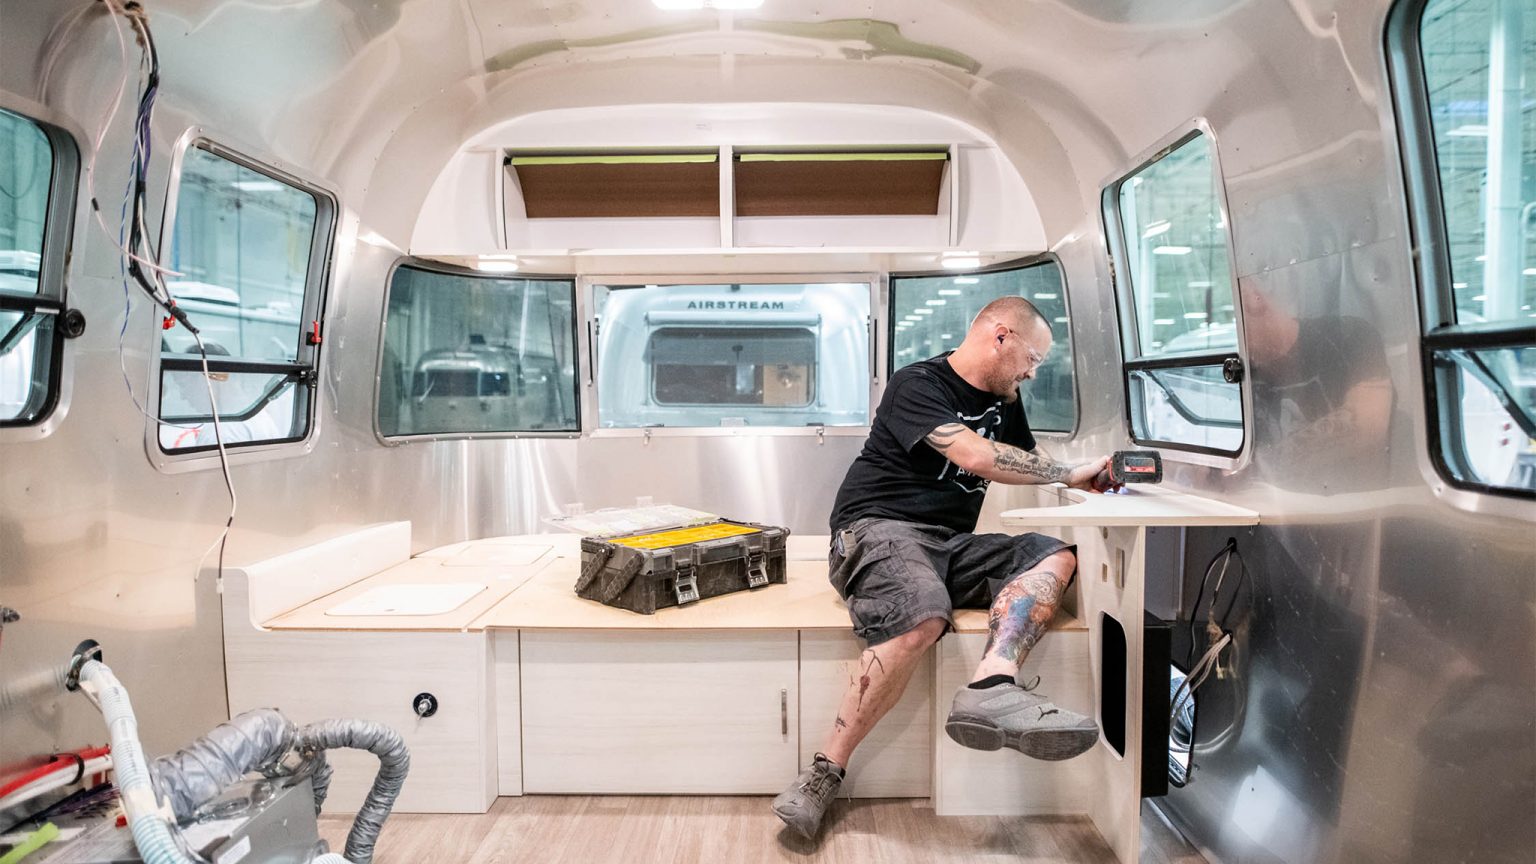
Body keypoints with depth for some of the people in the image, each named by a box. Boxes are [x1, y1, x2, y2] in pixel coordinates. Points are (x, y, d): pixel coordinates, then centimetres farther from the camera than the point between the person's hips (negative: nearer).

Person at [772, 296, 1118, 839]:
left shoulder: (1004, 401, 19)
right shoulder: (918, 384, -6)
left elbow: (1024, 464, 31)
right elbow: (977, 456, -20)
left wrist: (1081, 482, 12)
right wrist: (1070, 474, -9)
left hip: (950, 545, 8)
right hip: (880, 529, -7)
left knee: (1054, 556, -15)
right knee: (921, 617, -37)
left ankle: (990, 688, -39)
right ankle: (825, 773, -24)